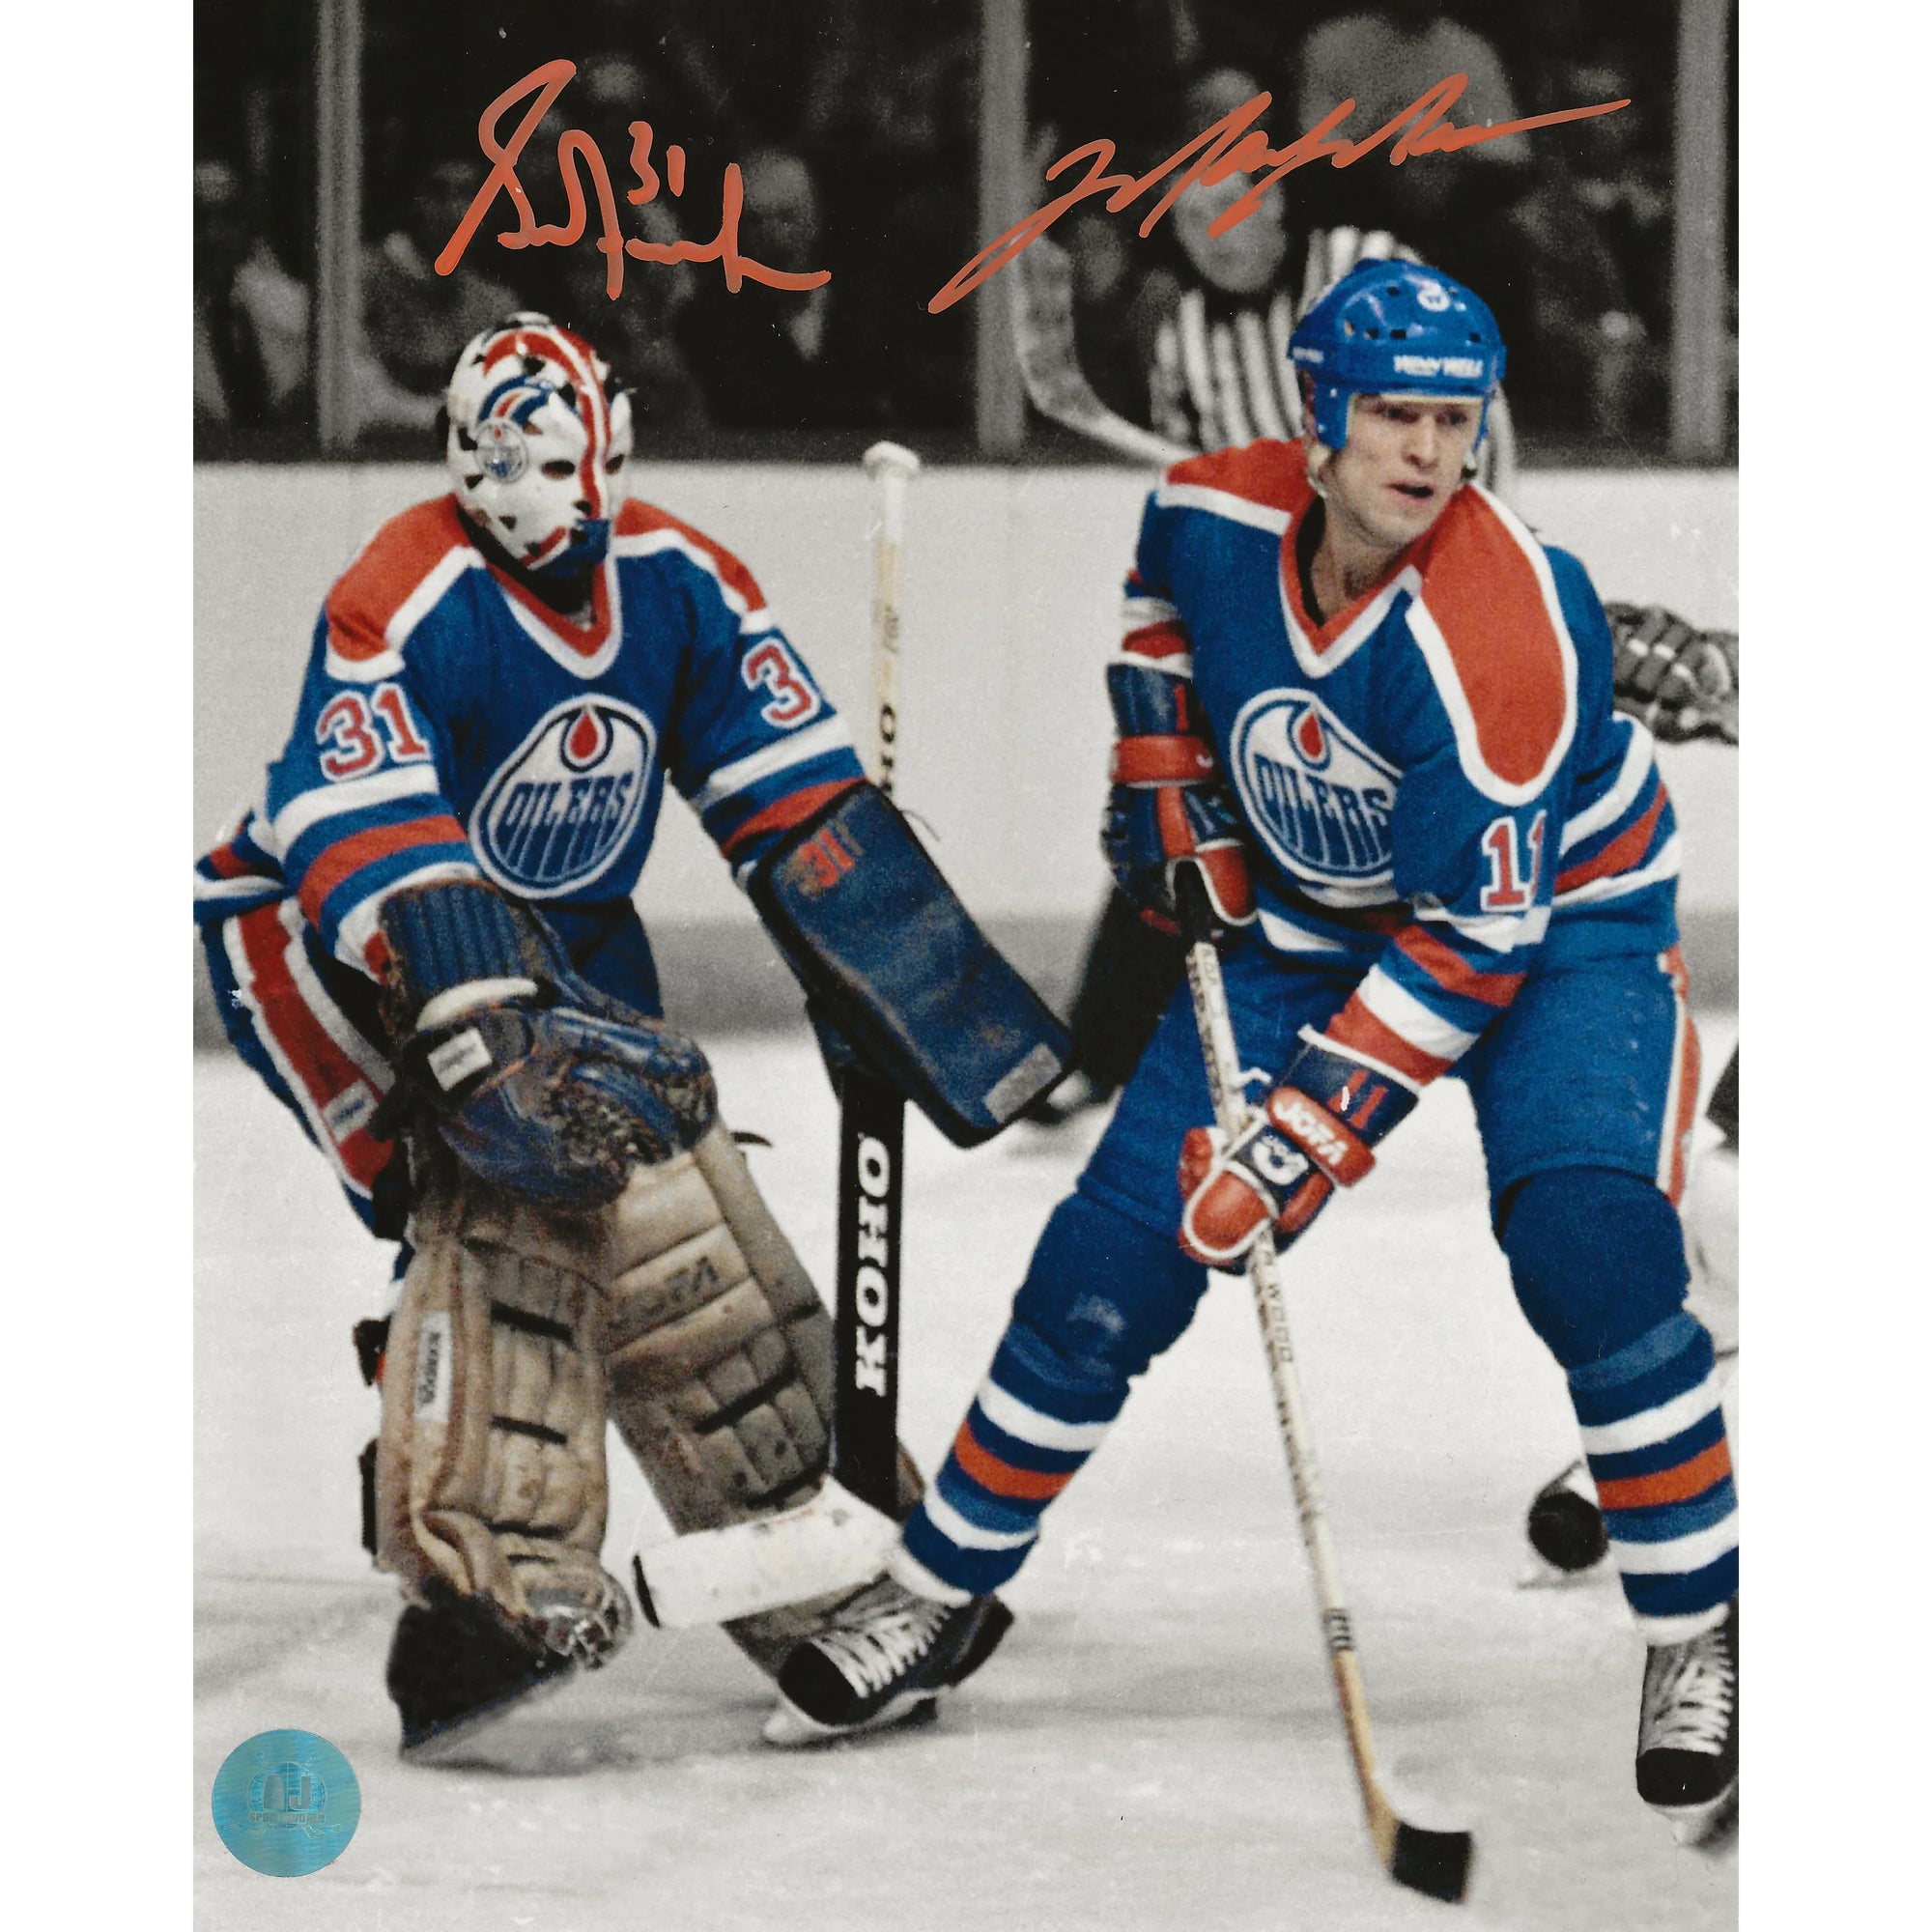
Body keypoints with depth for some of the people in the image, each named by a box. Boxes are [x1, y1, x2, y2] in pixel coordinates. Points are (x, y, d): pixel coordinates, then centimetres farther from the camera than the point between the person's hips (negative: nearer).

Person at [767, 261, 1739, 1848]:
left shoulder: (1501, 623, -34)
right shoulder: (1215, 512, -18)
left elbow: (1476, 936, -32)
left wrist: (1313, 1130, -34)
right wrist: (1165, 789, 3)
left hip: (1547, 915, -5)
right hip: (1306, 922, 5)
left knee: (1587, 1239, -27)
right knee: (1116, 1250, -1)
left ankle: (1697, 1641, -11)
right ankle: (932, 1601, 16)